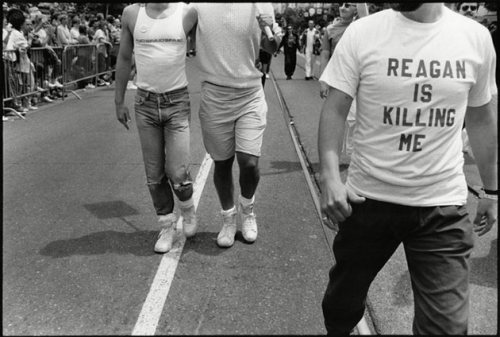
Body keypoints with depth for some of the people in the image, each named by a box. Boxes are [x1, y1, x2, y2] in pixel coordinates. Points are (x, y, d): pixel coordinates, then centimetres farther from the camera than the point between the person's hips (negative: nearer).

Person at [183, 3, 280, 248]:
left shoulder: (259, 6, -1)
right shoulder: (199, 6, -4)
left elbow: (271, 48, 5)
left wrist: (270, 30, -13)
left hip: (250, 97, 0)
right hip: (214, 97, 0)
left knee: (249, 162, -9)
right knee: (222, 163, 8)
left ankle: (247, 209, 24)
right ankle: (228, 218, 32)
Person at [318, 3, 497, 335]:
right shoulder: (361, 33, -7)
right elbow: (335, 110, -6)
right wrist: (330, 175, -20)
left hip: (444, 206, 1)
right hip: (368, 198, 0)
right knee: (343, 298, 20)